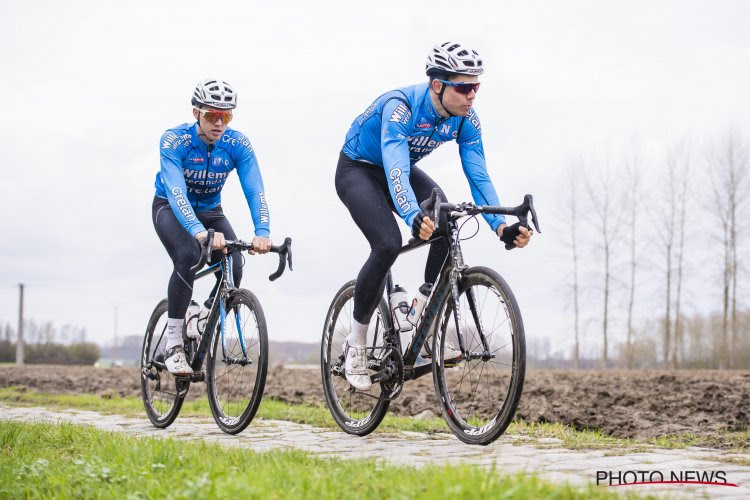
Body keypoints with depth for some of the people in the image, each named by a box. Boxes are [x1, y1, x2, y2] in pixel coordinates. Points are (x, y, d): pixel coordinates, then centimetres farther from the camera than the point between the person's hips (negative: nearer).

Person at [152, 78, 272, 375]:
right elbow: (176, 192, -40)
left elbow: (255, 191, -28)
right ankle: (173, 346, -23)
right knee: (188, 257, -33)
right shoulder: (174, 140, -28)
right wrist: (199, 232, -57)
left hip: (210, 211, 3)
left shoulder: (238, 145, -19)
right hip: (170, 208, -3)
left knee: (233, 268, -21)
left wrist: (262, 233, -47)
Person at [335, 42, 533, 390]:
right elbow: (395, 172, -48)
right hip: (357, 170, -5)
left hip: (402, 169, 6)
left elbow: (478, 176, -19)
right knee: (388, 245, -28)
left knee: (446, 226, -23)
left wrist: (501, 226, -35)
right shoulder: (400, 107, -35)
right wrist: (414, 217, -65)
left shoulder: (467, 120, -17)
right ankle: (356, 342, -9)